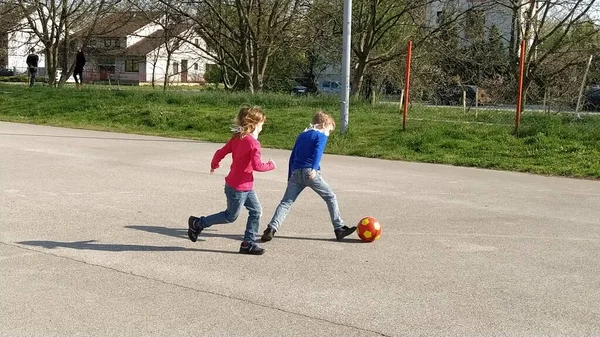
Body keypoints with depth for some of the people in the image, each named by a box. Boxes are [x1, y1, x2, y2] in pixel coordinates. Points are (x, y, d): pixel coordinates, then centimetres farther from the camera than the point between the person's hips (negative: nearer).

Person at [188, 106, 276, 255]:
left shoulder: (237, 138, 4)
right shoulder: (253, 143, -21)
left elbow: (220, 152, 7)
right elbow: (257, 166, -26)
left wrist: (214, 165, 26)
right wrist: (271, 165, -7)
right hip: (238, 187, -9)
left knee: (256, 211, 9)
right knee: (231, 216, 6)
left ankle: (248, 243, 12)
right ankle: (197, 224, 17)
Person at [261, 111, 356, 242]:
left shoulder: (301, 136, 25)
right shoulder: (321, 136, 6)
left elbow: (292, 157, 24)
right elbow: (318, 152, -14)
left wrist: (290, 177, 27)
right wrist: (314, 168, -29)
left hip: (295, 172, 5)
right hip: (310, 172, -5)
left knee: (286, 202, 2)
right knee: (331, 198, 8)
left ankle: (271, 228, -15)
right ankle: (339, 229, 6)